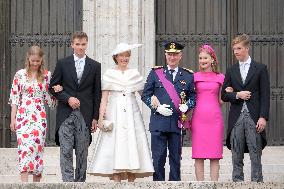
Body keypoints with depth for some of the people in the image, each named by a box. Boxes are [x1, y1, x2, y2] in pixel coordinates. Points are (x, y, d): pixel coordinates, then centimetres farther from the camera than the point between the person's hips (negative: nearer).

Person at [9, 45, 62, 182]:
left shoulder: (47, 75, 7)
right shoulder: (20, 74, 5)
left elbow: (49, 98, 11)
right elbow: (15, 97, 6)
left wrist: (57, 90, -9)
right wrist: (13, 118, 2)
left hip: (40, 117, 1)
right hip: (23, 115, -1)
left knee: (38, 148, 0)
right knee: (24, 147, -13)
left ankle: (37, 182, 9)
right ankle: (24, 183, -20)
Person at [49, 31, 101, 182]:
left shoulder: (95, 66, 8)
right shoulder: (63, 64, 7)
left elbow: (97, 94, 7)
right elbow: (53, 87, 7)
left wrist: (95, 117, 2)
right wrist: (68, 98, -9)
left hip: (85, 115, 1)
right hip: (66, 113, -1)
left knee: (82, 152, 4)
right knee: (65, 151, -8)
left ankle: (80, 182, 11)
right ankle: (68, 181, -11)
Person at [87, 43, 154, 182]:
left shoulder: (135, 74, 13)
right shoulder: (109, 74, 7)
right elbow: (104, 97, 2)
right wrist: (101, 117, -6)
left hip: (131, 113, 2)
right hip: (114, 113, -2)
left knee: (132, 145, -3)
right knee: (115, 145, -7)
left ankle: (131, 182, -1)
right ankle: (116, 182, -8)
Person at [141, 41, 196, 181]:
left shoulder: (188, 76, 11)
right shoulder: (155, 73, 8)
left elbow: (193, 97, 13)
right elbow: (145, 95, 7)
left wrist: (186, 106, -8)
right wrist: (157, 108, -8)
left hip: (177, 122, 1)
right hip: (158, 122, -1)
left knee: (176, 158, 6)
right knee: (158, 158, -3)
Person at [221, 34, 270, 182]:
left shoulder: (260, 69, 4)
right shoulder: (231, 71, 14)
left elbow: (265, 96, -1)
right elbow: (224, 95, 11)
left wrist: (263, 117, -10)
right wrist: (237, 95, -9)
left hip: (254, 118, -3)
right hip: (236, 118, 3)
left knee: (255, 154, -4)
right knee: (236, 155, 4)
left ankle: (257, 182, -2)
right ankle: (237, 182, 9)